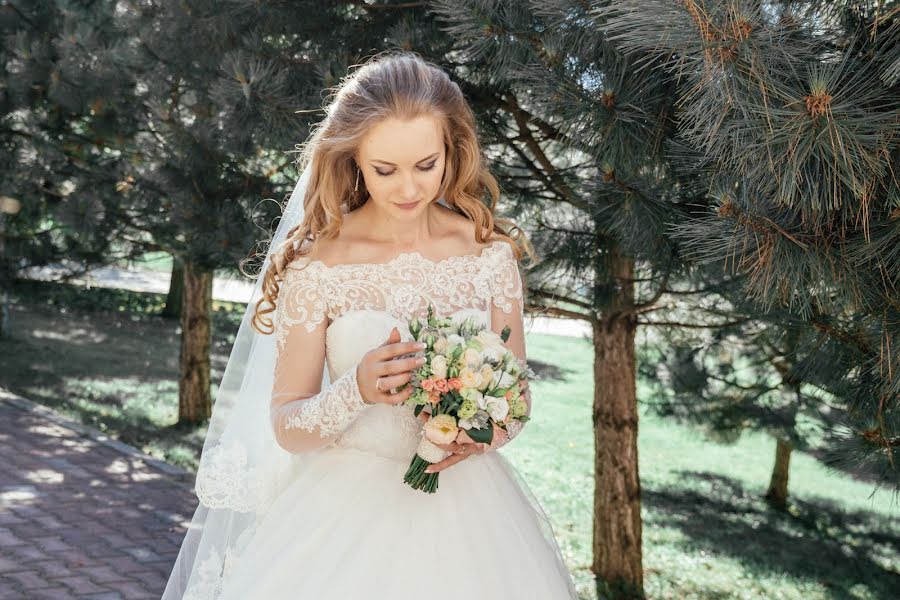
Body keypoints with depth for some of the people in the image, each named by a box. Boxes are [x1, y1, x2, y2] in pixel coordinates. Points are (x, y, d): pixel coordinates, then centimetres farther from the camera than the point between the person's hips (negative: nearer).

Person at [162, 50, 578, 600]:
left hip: (467, 511, 2)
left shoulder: (489, 250, -3)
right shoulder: (317, 264, -10)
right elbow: (285, 426, -6)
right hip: (350, 507, -2)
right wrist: (357, 390, -25)